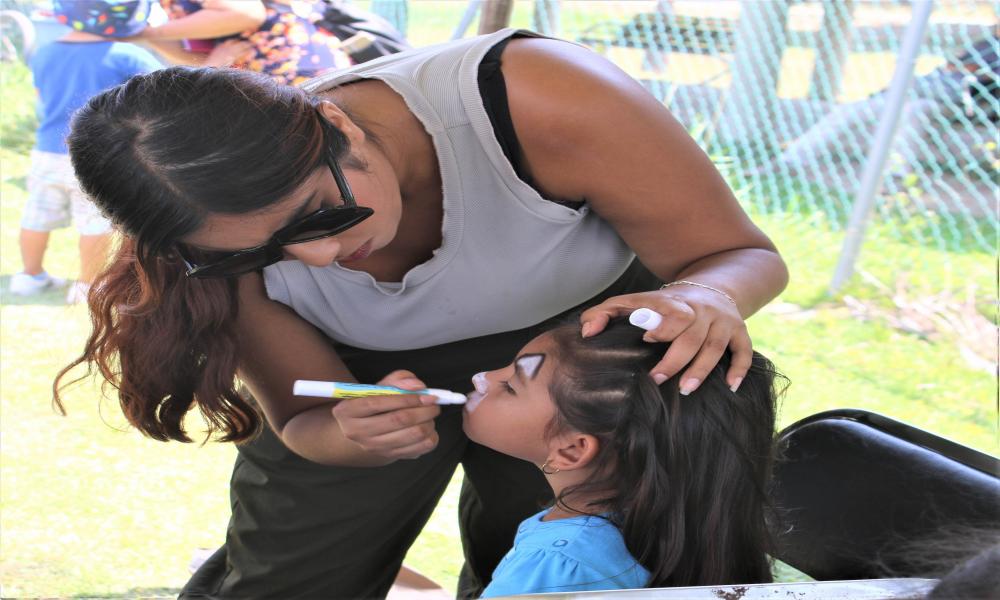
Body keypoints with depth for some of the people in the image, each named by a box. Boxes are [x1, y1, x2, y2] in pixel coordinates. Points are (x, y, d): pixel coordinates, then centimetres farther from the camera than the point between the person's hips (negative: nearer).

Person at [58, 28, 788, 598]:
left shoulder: (532, 103, -41)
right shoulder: (236, 240, -30)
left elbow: (742, 253, -28)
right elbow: (304, 419, -15)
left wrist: (704, 298, -53)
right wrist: (346, 437, -40)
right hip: (372, 374, 1)